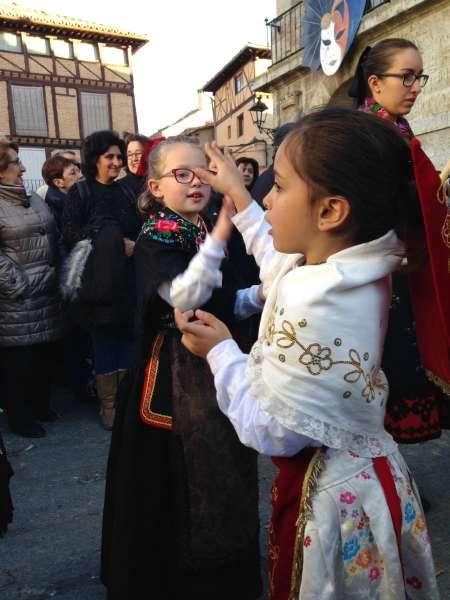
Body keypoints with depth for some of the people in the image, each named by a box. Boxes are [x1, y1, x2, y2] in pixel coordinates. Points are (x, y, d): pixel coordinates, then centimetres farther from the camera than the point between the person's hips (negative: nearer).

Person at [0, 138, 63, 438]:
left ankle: (41, 404, 33)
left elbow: (53, 239, 18)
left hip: (47, 294, 7)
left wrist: (54, 275, 12)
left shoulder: (35, 199, 13)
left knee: (46, 353, 14)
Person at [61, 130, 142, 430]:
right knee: (104, 340, 3)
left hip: (128, 278, 4)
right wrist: (114, 243, -16)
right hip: (98, 279, -3)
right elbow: (71, 234, -10)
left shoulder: (126, 191, 14)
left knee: (127, 337, 7)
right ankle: (108, 403, 14)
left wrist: (134, 245, -11)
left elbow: (141, 229, 12)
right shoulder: (80, 193, 1)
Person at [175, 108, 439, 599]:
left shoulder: (315, 309, -35)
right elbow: (280, 264, 15)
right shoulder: (353, 266, -7)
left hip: (332, 496, -8)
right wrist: (238, 195, 19)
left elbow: (272, 431, -27)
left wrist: (220, 351, -15)